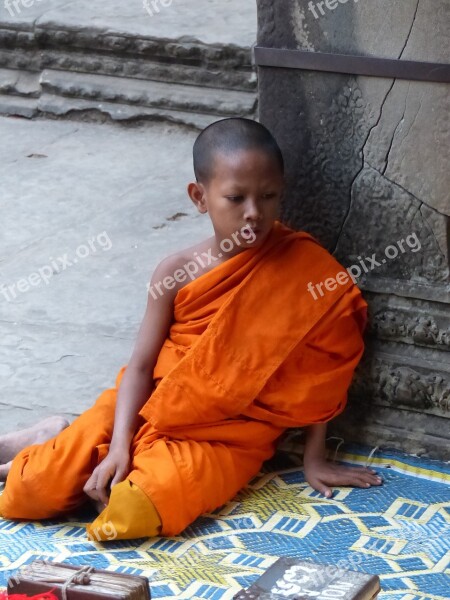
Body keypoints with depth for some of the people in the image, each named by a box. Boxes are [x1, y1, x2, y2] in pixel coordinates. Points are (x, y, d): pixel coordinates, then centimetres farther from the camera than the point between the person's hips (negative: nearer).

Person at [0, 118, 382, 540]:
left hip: (226, 436, -2)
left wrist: (314, 458, -2)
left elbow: (316, 371, -2)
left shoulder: (301, 268, -10)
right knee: (41, 487, -14)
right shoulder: (177, 274, -6)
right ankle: (54, 441, 22)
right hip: (153, 408, 2)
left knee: (138, 509, -29)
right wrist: (119, 445, -17)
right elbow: (140, 366, -5)